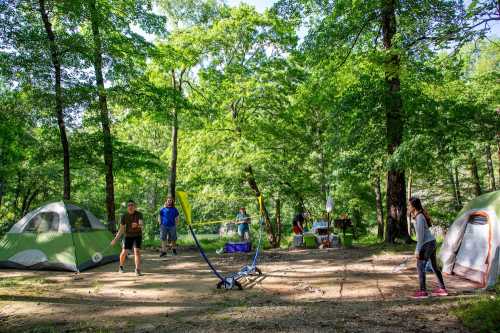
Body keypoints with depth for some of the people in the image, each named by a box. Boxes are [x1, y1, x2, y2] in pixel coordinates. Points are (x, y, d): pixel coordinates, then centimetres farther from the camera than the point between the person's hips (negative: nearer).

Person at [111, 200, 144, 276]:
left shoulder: (139, 214, -16)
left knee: (137, 251, -20)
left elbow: (142, 225, -32)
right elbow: (121, 229, -2)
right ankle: (121, 267, 28)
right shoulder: (124, 216, -9)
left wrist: (137, 225, -55)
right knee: (124, 252, -1)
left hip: (137, 235, -2)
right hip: (128, 236, 2)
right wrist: (115, 239, -8)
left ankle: (138, 270, -16)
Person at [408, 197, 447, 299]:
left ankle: (422, 291, -5)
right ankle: (442, 289, 25)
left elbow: (421, 235, -21)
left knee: (420, 266, -7)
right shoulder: (420, 215, 9)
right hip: (431, 242, 10)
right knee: (434, 266, 16)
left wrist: (417, 250, -19)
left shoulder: (419, 217, -19)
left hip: (427, 244, -10)